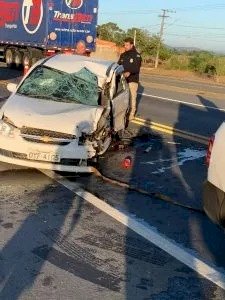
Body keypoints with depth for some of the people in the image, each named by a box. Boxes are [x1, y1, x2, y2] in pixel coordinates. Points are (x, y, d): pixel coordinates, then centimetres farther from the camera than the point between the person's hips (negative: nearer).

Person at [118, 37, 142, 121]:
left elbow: (136, 68, -17)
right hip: (123, 79, 5)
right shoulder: (123, 55, 14)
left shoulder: (137, 55, -5)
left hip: (132, 80, -5)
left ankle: (132, 113, 8)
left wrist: (129, 72, -35)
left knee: (132, 97, -1)